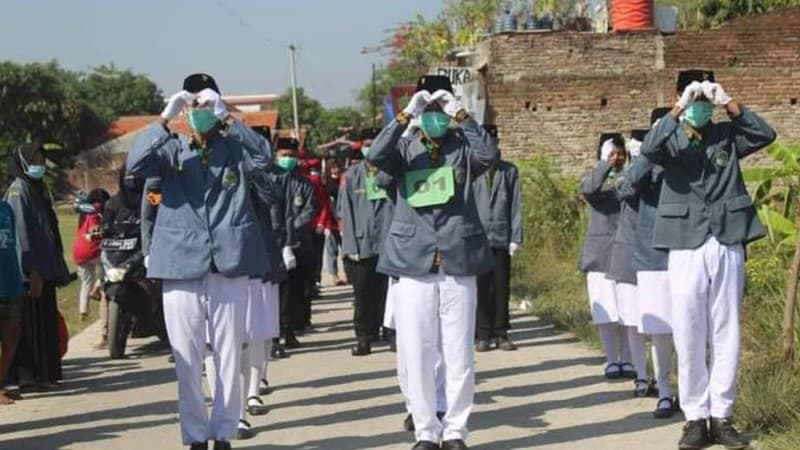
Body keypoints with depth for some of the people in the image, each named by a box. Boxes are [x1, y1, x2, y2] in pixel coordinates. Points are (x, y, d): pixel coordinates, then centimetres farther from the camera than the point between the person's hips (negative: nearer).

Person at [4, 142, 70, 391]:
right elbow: (21, 234, -17)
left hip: (44, 267, 9)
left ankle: (45, 373, 16)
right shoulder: (18, 191, -10)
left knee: (46, 321, 10)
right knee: (32, 322, -6)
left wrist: (56, 268, 17)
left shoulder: (38, 189, 17)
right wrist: (33, 272, -22)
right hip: (31, 271, -9)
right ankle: (30, 373, -2)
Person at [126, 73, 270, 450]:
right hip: (182, 265, 0)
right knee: (186, 359, 3)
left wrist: (225, 114, -17)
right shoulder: (172, 149, 9)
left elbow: (263, 156, -12)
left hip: (228, 264, 0)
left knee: (229, 356, 4)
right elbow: (135, 164, -9)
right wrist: (166, 117, -17)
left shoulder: (235, 148, 8)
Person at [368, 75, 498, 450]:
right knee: (416, 354, 4)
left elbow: (489, 154, -15)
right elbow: (375, 155, -14)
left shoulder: (462, 148, 6)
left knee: (459, 354, 4)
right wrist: (406, 115, -18)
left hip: (458, 263, 0)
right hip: (413, 264, 0)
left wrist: (460, 115, -16)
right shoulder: (405, 149, 6)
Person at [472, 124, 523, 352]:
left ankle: (500, 333, 12)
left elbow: (515, 206, 5)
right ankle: (483, 335, 8)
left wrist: (515, 237, 0)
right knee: (481, 289, 2)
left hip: (501, 237, 1)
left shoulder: (509, 171, 6)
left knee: (501, 288, 5)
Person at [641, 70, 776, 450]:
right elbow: (648, 149, -18)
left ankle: (721, 417, 12)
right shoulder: (672, 141, 4)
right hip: (686, 248, -2)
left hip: (727, 246, 2)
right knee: (689, 338, 0)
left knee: (726, 335, 5)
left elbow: (765, 135, -7)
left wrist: (728, 103, -13)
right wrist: (680, 108, -24)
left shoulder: (727, 136, 9)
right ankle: (695, 418, 8)